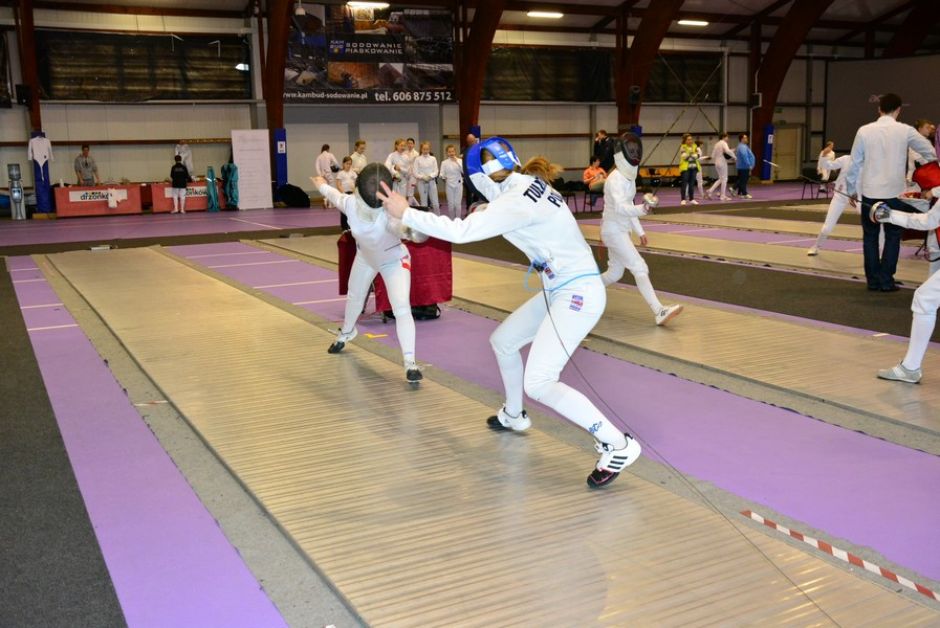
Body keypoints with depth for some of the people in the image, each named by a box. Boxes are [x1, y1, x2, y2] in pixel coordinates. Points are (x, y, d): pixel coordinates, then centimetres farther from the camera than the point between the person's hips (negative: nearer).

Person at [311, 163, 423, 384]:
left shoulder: (390, 213, -44)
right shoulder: (350, 203, -31)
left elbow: (406, 227, -68)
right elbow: (335, 195, -5)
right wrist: (322, 185, 16)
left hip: (394, 261, -5)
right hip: (366, 258, 5)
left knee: (402, 309, -23)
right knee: (354, 298, 28)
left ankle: (409, 363, -14)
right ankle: (347, 332, 58)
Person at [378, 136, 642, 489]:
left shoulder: (518, 200, -22)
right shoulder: (526, 186, 7)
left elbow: (462, 232, -23)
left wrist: (406, 214, -16)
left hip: (578, 293, -10)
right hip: (563, 290, 10)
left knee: (538, 384, -16)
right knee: (503, 341, 22)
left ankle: (617, 445, -10)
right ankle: (514, 416, 42)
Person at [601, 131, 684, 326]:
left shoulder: (629, 177, 9)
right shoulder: (616, 179, -21)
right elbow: (619, 208, -37)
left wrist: (640, 231, 18)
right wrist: (642, 209, -55)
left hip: (619, 230, 10)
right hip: (614, 231, -10)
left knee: (615, 274, 17)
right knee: (640, 269, -17)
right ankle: (659, 312, -23)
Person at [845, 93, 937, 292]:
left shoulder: (864, 131, -2)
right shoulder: (905, 131, -4)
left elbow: (855, 163, 3)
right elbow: (930, 153, 4)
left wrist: (851, 190, 14)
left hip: (869, 193, 1)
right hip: (894, 193, -1)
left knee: (870, 236, 11)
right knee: (892, 237, 10)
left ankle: (873, 279, 11)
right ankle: (886, 280, 7)